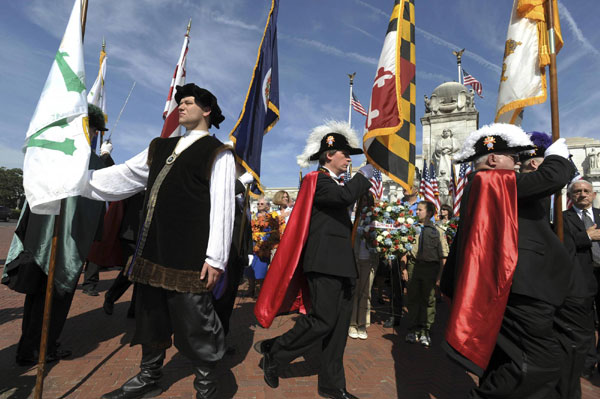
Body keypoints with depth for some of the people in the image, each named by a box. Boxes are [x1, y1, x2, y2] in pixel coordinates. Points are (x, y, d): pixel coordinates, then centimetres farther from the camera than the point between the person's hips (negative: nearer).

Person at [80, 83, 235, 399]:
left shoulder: (218, 153, -4)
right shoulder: (160, 148, 19)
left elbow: (222, 208, -11)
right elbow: (123, 176, 20)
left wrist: (215, 257, -15)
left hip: (189, 256, -7)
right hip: (153, 250, 8)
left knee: (194, 321, 1)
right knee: (151, 314, 19)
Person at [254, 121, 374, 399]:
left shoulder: (335, 182, 22)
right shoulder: (317, 180, -8)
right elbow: (345, 195, -25)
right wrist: (363, 176, -10)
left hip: (339, 263, 10)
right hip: (324, 262, -9)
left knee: (339, 323, 10)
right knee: (323, 320, -8)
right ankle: (273, 353, 14)